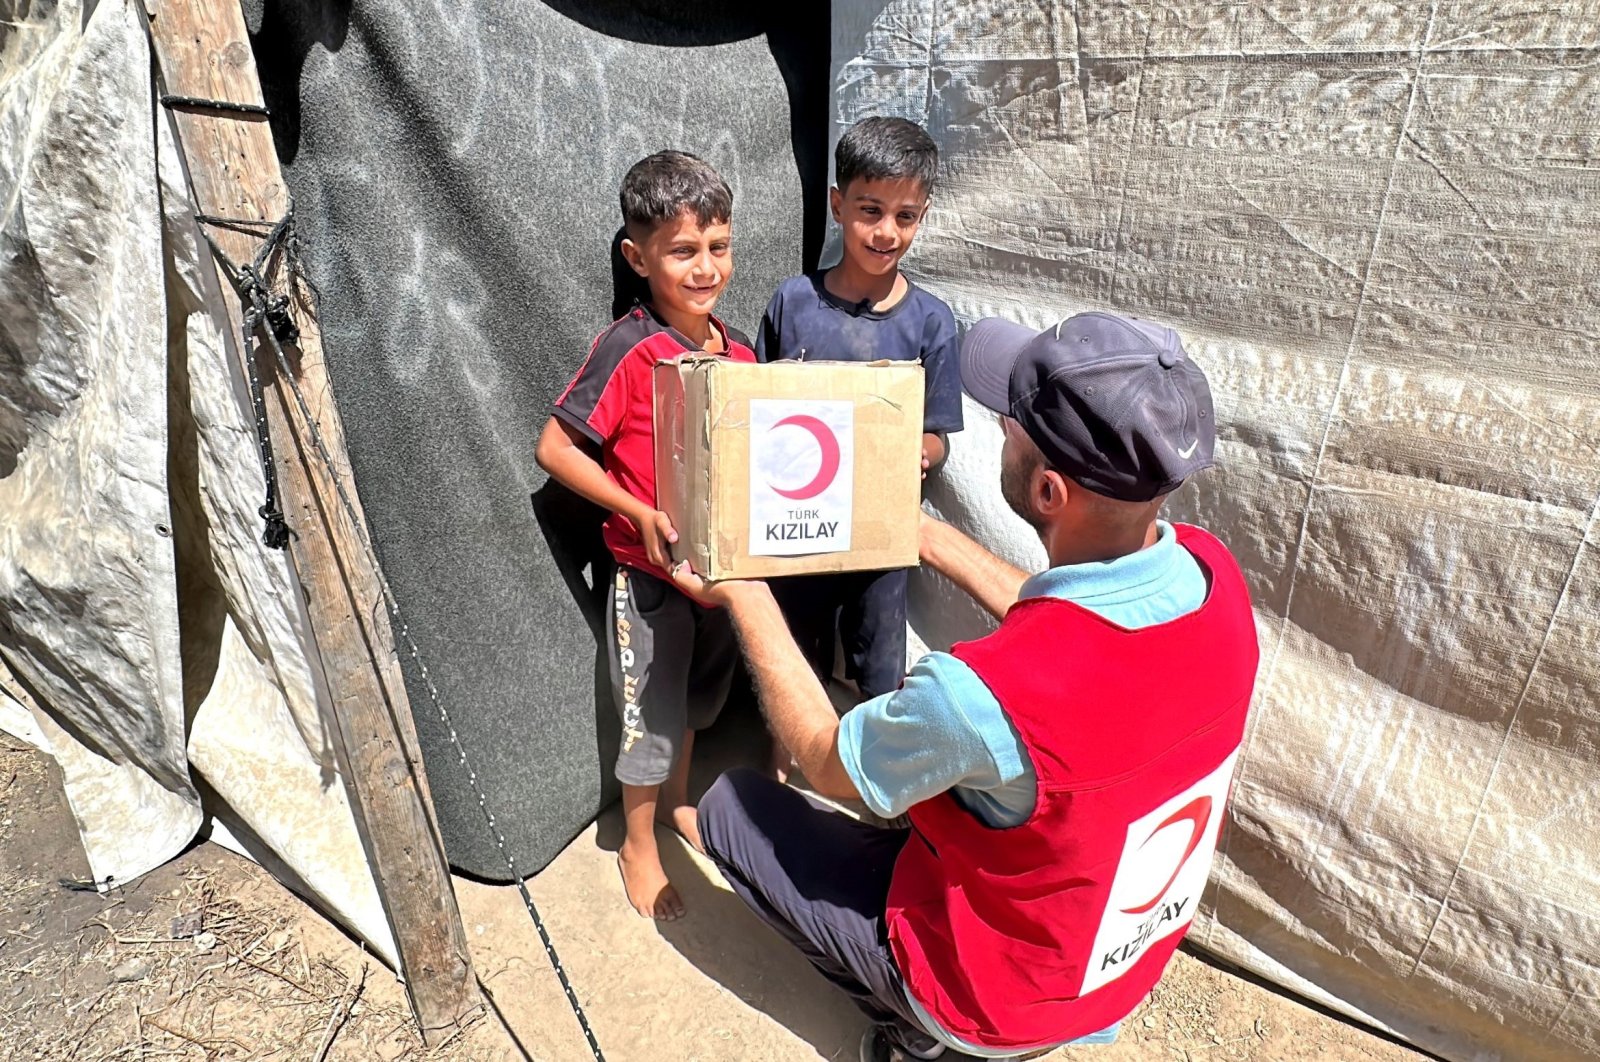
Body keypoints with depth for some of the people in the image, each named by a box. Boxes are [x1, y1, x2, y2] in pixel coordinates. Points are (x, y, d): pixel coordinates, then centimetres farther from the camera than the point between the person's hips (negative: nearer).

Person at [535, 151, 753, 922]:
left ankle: (677, 800, 50)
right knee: (651, 712, 10)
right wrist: (640, 513, -25)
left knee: (694, 695, 24)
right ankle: (639, 847, 34)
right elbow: (554, 448, -17)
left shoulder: (739, 351, -1)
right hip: (649, 570, -6)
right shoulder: (627, 350, -19)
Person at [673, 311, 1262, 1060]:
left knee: (730, 805, 6)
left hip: (999, 1002, -6)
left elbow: (824, 762, -19)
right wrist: (930, 535, 4)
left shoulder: (983, 693, -42)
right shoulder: (1212, 571, -21)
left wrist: (745, 595, -9)